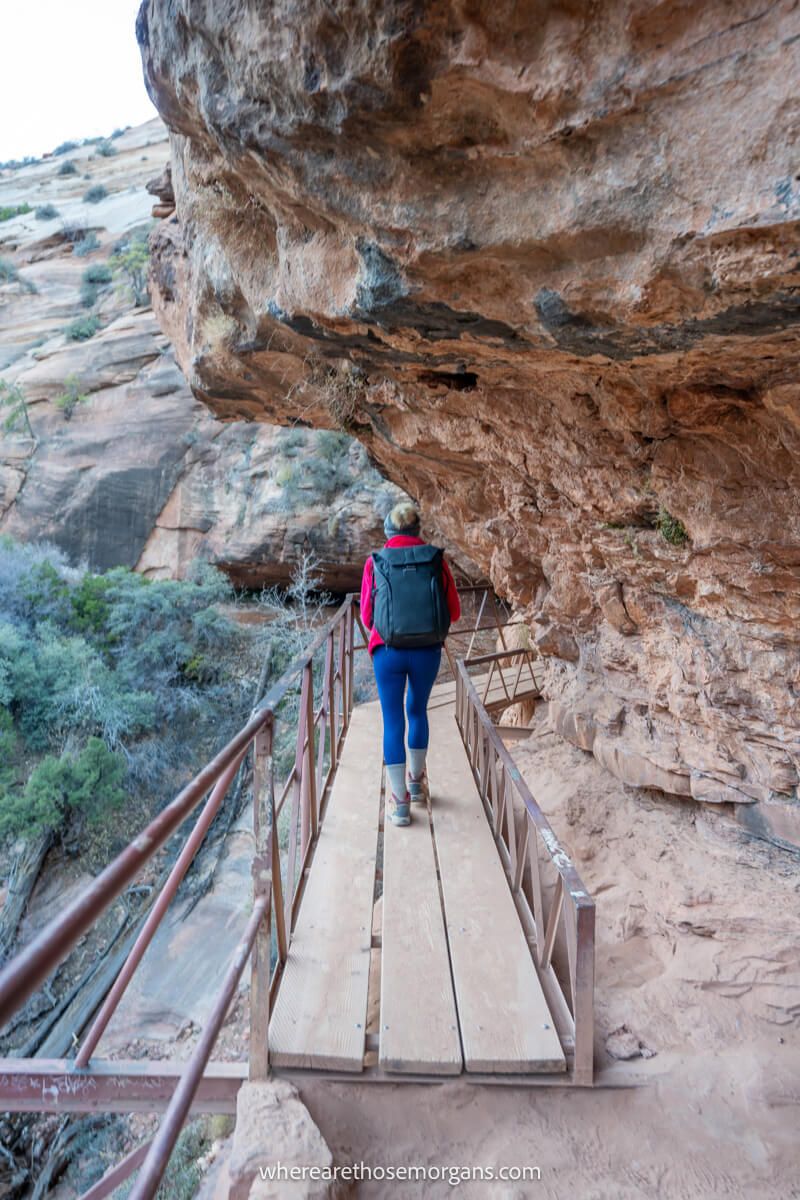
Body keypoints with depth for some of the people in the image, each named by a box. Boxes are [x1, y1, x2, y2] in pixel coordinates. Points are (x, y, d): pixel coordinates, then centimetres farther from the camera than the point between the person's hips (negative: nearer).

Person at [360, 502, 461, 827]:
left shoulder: (375, 562, -2)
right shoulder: (436, 559, 0)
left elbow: (367, 617, 2)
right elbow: (454, 611, 4)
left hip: (388, 651, -2)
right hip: (428, 651, 2)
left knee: (393, 721, 8)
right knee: (417, 711, 23)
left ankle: (400, 802, 8)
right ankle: (417, 782, 38)